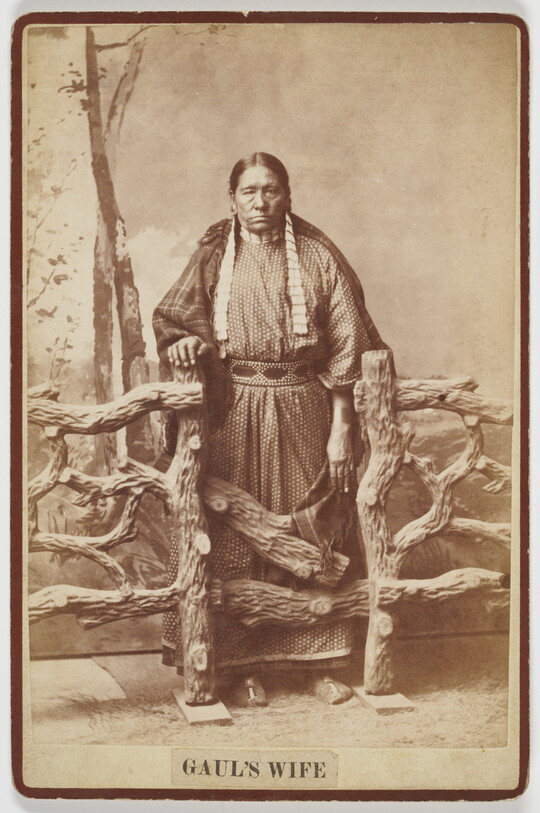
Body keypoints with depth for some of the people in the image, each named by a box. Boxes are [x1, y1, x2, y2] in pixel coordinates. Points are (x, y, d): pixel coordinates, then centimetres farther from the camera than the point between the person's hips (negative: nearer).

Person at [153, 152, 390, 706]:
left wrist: (341, 428, -6)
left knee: (311, 536, 3)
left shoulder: (316, 257, 3)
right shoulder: (213, 257, 7)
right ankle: (245, 665, 12)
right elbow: (175, 314, 8)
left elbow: (345, 347, 0)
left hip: (304, 412, 0)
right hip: (233, 416, 1)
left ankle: (317, 659, 15)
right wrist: (184, 339, -18)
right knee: (236, 538, 2)